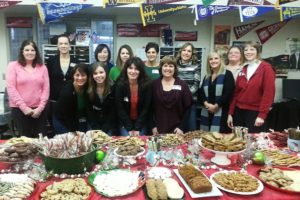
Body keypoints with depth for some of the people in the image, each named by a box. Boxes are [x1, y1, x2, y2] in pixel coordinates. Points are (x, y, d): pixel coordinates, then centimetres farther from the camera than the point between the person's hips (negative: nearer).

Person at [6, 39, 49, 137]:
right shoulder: (13, 66, 2)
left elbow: (46, 88, 4)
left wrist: (40, 107, -5)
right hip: (19, 109, -2)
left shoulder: (42, 67, 8)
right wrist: (24, 107, -10)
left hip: (39, 110, 2)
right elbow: (11, 88, -4)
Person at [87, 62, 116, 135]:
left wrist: (104, 130, -15)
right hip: (94, 125, 1)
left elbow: (113, 111, -10)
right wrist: (97, 129, -13)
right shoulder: (88, 90, -10)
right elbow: (89, 112, -4)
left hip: (109, 124, -1)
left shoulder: (113, 88, -14)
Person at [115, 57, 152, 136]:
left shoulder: (147, 85, -12)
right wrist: (130, 128, -12)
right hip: (125, 123, 0)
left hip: (141, 123, 0)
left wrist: (137, 128, -11)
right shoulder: (120, 85, -12)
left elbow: (146, 108, -9)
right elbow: (120, 108, -10)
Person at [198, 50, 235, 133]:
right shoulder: (207, 76, 17)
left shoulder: (227, 74, 0)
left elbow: (228, 93, -11)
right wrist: (206, 104, -9)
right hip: (206, 113, 5)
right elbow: (200, 93, 9)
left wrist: (216, 105, -14)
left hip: (221, 113, -5)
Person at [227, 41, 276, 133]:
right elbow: (236, 92, 10)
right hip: (239, 112, 5)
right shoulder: (242, 70, 10)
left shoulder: (266, 68, -5)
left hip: (255, 113, -4)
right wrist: (230, 113, 6)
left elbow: (269, 92, -11)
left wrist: (262, 115, -16)